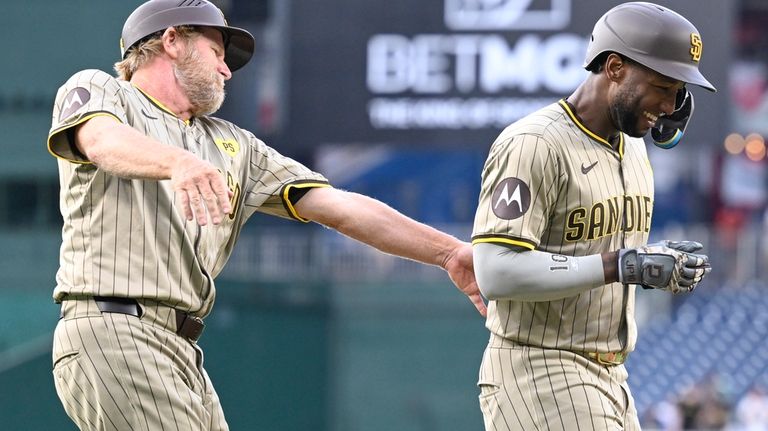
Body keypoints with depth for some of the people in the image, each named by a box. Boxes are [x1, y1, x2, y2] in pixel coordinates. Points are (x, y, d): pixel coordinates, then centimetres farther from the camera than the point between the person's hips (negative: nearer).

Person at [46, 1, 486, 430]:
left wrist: (449, 252, 6)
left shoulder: (234, 147, 25)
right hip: (111, 333, -8)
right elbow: (102, 140, -18)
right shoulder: (96, 91, 7)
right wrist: (178, 162, -40)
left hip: (182, 351, 8)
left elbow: (338, 207, 17)